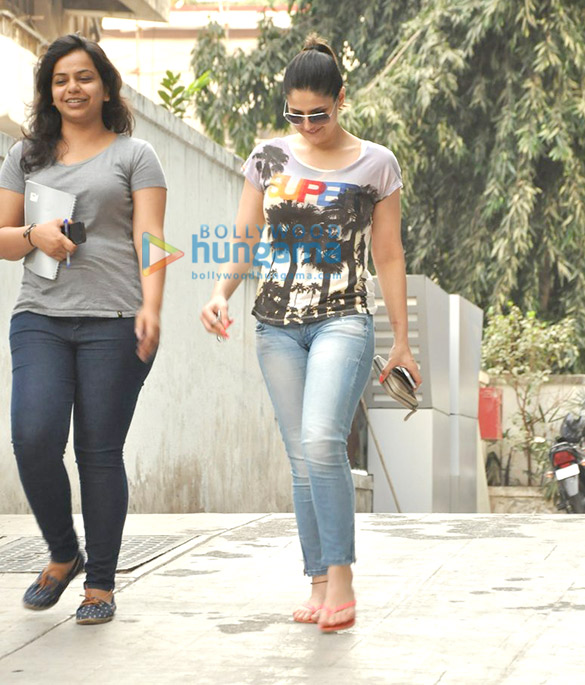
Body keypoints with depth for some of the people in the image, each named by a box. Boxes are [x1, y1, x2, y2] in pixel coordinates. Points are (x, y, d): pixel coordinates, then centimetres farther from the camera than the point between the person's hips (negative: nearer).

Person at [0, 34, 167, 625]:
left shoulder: (134, 155, 10)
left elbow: (149, 238, 1)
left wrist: (150, 308, -13)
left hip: (113, 322, -2)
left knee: (100, 451, -3)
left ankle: (101, 582, 8)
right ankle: (62, 554, 10)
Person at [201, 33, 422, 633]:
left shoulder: (376, 166, 3)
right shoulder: (269, 159, 8)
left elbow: (388, 257, 7)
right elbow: (244, 242, 10)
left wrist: (401, 341, 8)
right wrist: (220, 294, -10)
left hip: (343, 319, -3)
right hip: (277, 324, 3)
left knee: (321, 440, -22)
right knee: (302, 456, 3)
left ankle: (341, 578, -16)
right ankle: (319, 583, 9)